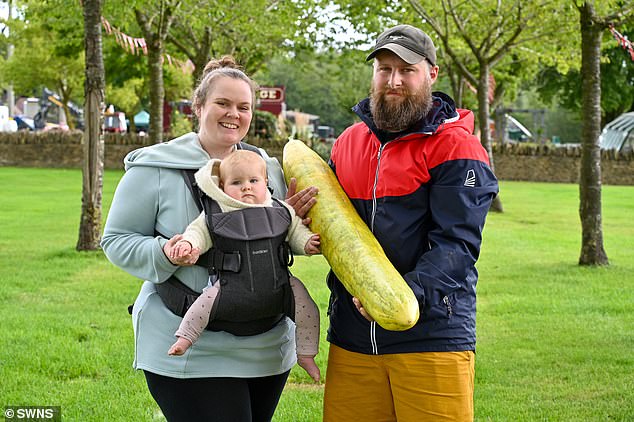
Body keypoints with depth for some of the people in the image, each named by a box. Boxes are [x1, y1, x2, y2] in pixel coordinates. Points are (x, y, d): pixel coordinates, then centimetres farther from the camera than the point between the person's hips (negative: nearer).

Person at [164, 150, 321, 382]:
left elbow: (296, 231, 14)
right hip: (232, 281, -2)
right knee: (208, 300, -26)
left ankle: (305, 354, 12)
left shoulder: (281, 211, 6)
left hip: (277, 281, 2)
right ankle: (184, 339, -5)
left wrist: (307, 243, -6)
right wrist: (187, 243, -21)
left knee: (307, 309, -7)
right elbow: (199, 231, 0)